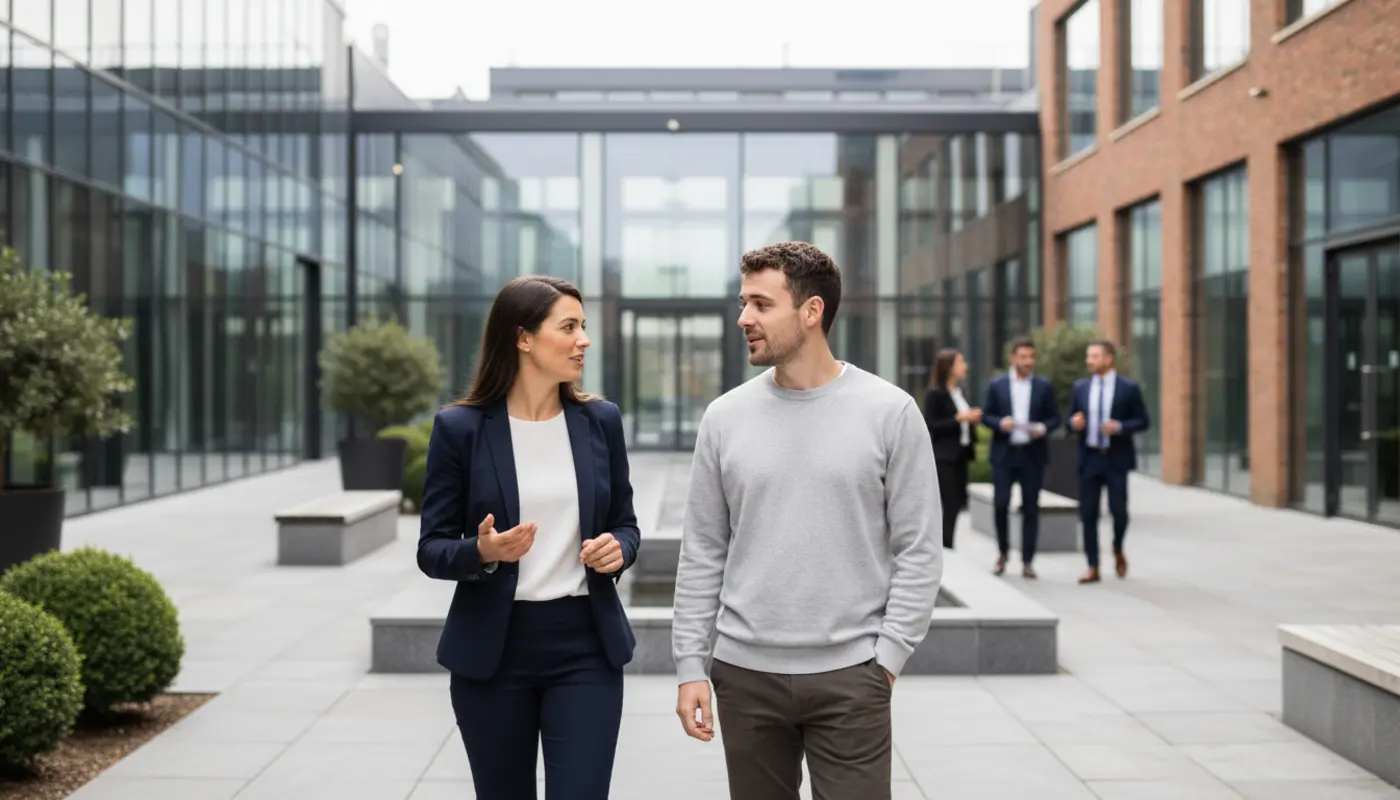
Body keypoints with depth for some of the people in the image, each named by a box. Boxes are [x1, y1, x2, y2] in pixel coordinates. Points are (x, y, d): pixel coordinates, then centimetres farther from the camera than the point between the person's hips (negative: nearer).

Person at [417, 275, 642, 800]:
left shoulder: (601, 420, 3)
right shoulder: (460, 427, -6)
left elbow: (625, 524, 12)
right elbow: (431, 550, -3)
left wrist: (618, 549, -10)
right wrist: (482, 551, -23)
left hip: (585, 646, 1)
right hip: (492, 650, -1)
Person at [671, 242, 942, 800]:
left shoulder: (890, 412, -4)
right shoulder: (725, 417, 4)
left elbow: (918, 552, -2)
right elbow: (702, 554, 6)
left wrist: (887, 657, -8)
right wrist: (690, 665, 2)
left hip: (849, 676, -2)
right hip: (745, 674, 3)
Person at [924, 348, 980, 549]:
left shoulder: (959, 391, 12)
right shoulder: (935, 394, -11)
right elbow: (931, 426, -15)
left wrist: (971, 420, 1)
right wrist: (959, 418, -19)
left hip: (960, 454, 8)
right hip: (943, 457, -8)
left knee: (959, 501, 8)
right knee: (949, 503, -7)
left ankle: (945, 546, 17)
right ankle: (945, 548, 0)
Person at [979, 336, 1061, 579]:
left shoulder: (1044, 386, 4)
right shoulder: (997, 384, 4)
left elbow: (1055, 418, 5)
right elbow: (986, 415, 4)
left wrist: (1042, 429, -15)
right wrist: (1000, 423, -16)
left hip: (1032, 455, 0)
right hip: (1004, 454, 0)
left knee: (1030, 509, 2)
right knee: (1000, 504, -5)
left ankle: (1028, 561, 9)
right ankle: (1003, 552, 17)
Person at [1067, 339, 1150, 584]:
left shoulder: (1129, 388, -2)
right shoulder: (1080, 387, 8)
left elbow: (1143, 421, 0)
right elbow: (1071, 419, 14)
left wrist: (1120, 427, -17)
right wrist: (1074, 422, -9)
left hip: (1116, 458, -3)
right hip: (1089, 458, 3)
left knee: (1118, 510, -1)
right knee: (1088, 514, 1)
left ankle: (1118, 551, 29)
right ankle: (1093, 568, 9)